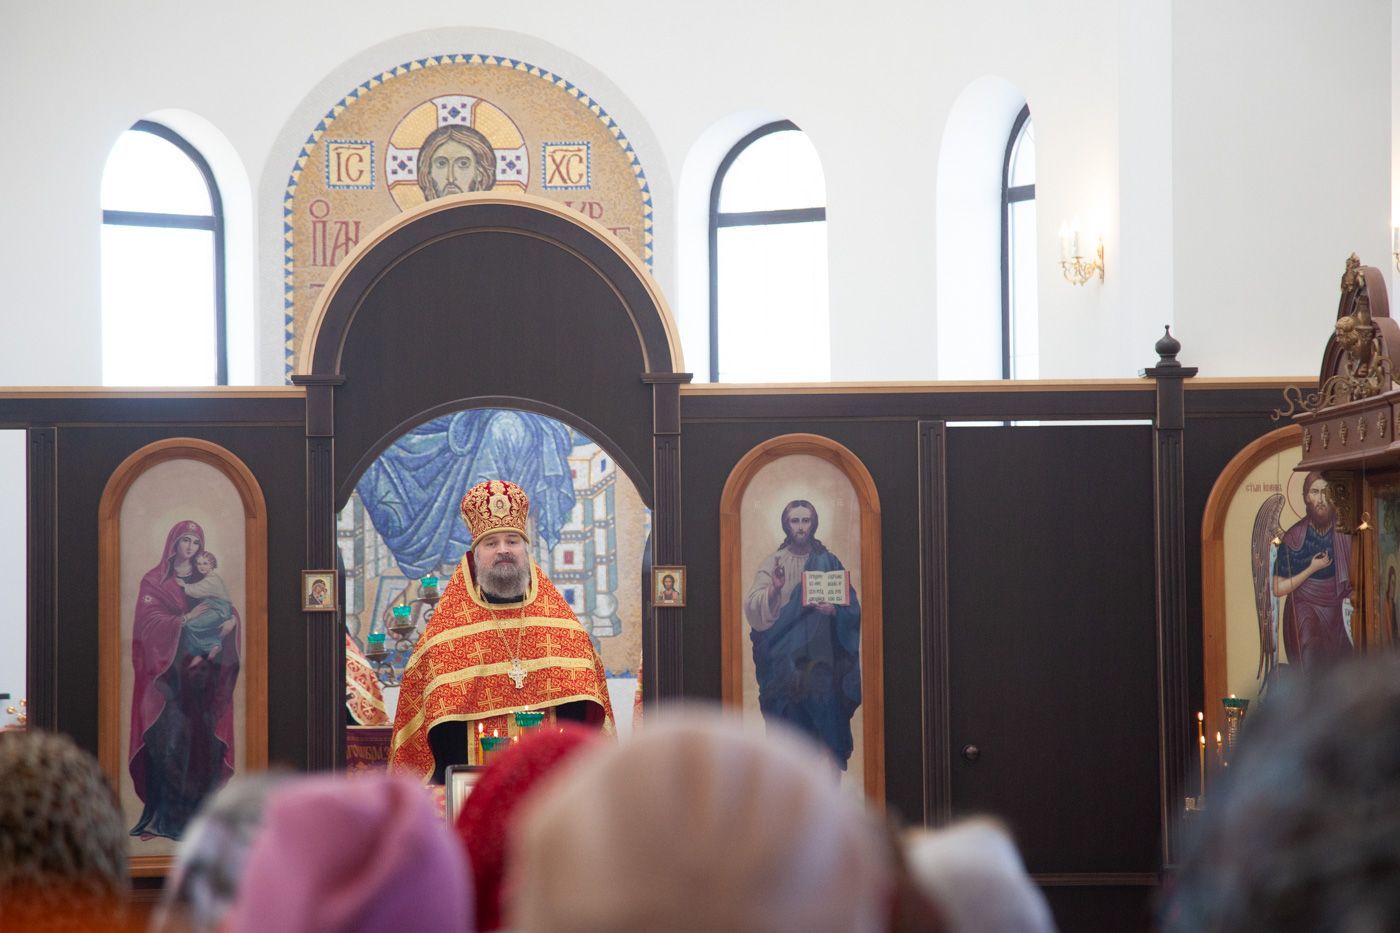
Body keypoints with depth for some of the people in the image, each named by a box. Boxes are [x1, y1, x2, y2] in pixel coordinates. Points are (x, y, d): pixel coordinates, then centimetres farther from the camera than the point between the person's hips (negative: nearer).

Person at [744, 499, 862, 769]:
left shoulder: (829, 563, 9)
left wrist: (834, 610, -13)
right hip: (784, 663, -1)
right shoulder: (772, 564, 6)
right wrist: (773, 590, -23)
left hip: (821, 662, 1)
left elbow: (852, 610, 8)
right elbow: (753, 610, -6)